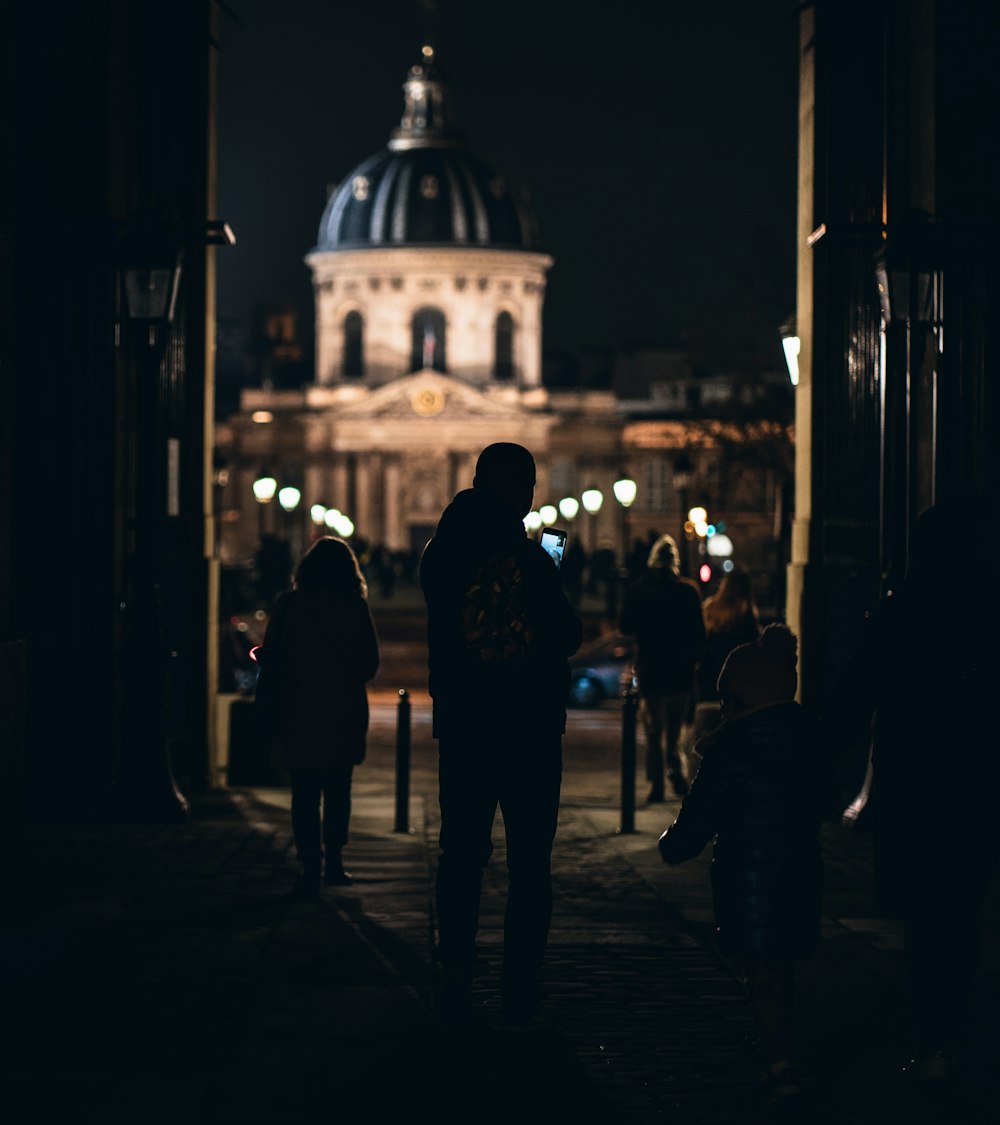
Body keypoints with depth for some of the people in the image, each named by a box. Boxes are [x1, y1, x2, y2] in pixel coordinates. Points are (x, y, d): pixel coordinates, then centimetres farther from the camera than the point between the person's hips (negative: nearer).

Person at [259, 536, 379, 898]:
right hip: (344, 717, 2)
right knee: (338, 791, 16)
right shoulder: (355, 608, -4)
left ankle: (311, 869, -2)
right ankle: (333, 863, 18)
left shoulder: (288, 605, -7)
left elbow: (270, 660, -6)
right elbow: (370, 664, 1)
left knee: (305, 796, 3)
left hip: (299, 714, -1)